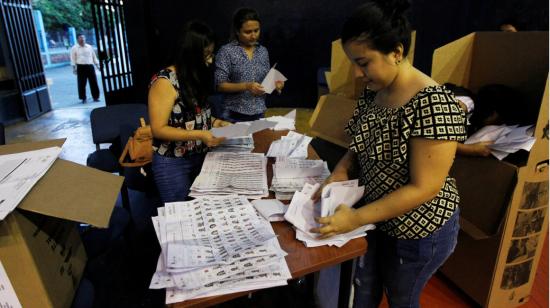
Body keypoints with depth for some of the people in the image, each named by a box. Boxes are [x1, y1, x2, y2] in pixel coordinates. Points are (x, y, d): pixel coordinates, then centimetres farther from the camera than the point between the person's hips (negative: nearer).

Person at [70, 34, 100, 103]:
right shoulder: (74, 48, 4)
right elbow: (73, 59, 2)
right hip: (81, 67, -2)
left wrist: (97, 65, 12)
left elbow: (94, 57, 17)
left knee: (94, 82, 1)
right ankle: (83, 98, 7)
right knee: (82, 83, -1)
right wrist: (74, 67, -7)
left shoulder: (89, 47, 13)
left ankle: (95, 97, 10)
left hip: (90, 66, 3)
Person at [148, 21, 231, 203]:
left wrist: (214, 122, -2)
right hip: (172, 163, -7)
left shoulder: (196, 77, 4)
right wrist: (199, 135, -27)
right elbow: (158, 129, -20)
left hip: (200, 156, 7)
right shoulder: (165, 82, -19)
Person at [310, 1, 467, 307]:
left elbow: (424, 188, -27)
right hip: (376, 218, 7)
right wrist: (341, 171, -12)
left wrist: (356, 218, -27)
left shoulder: (433, 105, -28)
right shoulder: (373, 91, -4)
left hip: (418, 231, -6)